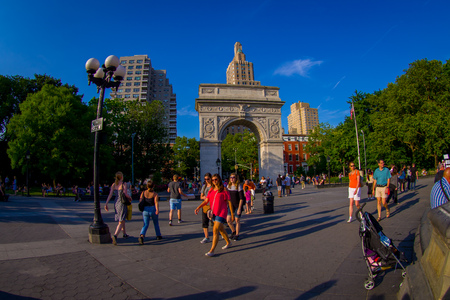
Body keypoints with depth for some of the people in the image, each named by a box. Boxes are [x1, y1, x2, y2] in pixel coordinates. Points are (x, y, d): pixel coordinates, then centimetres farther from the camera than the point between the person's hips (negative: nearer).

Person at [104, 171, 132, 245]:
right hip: (122, 203, -7)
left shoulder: (113, 185, 6)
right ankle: (115, 236, -24)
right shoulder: (123, 185, -11)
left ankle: (125, 234, 35)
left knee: (122, 220, 22)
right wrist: (129, 198, 1)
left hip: (116, 203, 7)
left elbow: (110, 194, 0)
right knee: (121, 222, -5)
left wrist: (106, 204, -1)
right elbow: (126, 194, -19)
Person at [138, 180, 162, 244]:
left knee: (145, 225, 4)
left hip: (145, 210, 2)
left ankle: (141, 236, -20)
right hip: (153, 209, -2)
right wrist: (157, 210, -31)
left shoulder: (143, 193, 2)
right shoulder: (155, 194, -7)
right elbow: (156, 202, -21)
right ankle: (158, 235, 32)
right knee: (156, 223, 20)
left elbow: (140, 201, 0)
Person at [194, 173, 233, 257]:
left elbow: (229, 202, -6)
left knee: (215, 230, -11)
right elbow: (206, 201, 6)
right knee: (221, 229, 20)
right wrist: (198, 207, -8)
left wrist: (232, 214, -5)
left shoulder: (224, 190, -8)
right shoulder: (211, 190, 9)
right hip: (214, 213, 7)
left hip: (221, 213, -7)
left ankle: (212, 251, -5)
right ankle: (228, 243, 41)